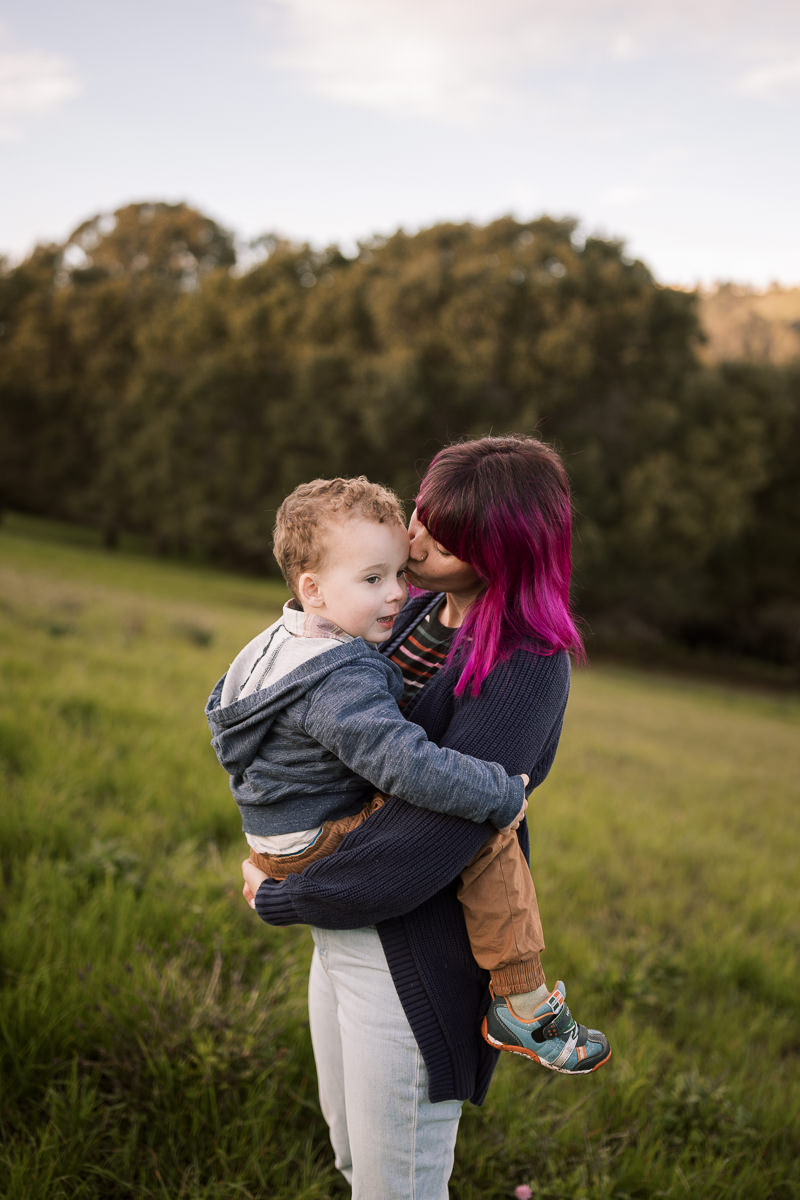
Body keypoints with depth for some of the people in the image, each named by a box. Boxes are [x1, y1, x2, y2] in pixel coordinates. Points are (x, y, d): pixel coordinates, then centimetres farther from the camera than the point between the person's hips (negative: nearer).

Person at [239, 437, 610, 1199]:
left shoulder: (527, 667, -23)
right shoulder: (420, 612, 1)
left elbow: (429, 844, -29)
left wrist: (280, 899, -17)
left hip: (418, 950, -8)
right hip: (342, 929, 8)